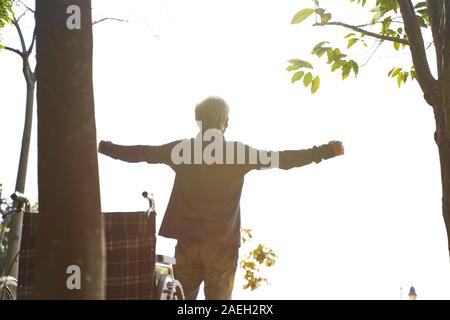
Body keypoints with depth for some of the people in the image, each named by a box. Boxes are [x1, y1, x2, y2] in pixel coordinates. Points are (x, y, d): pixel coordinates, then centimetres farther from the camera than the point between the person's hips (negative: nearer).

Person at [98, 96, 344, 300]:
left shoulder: (181, 149, 0)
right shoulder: (238, 152, -6)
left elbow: (139, 153, 8)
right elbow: (281, 159, -2)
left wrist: (103, 147, 23)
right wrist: (326, 151, 5)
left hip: (187, 243, 2)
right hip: (222, 244, -2)